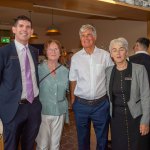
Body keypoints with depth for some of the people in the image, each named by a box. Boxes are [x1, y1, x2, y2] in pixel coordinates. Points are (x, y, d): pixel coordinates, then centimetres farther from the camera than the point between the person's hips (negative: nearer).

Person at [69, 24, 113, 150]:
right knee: (82, 139, 18)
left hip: (101, 104, 0)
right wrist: (72, 100, 1)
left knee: (102, 138, 16)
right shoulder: (75, 57, -1)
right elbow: (73, 81, 4)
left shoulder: (105, 55, -3)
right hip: (81, 104, 1)